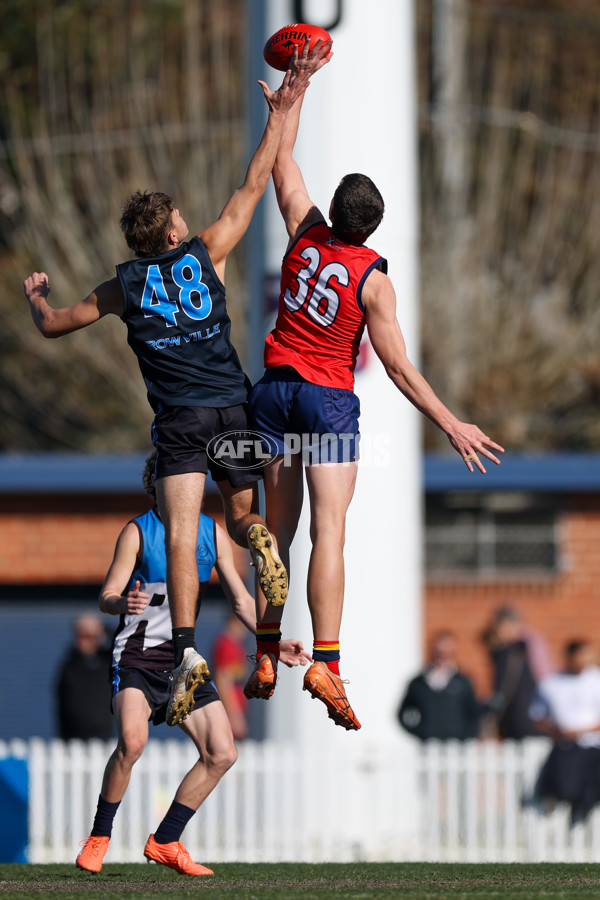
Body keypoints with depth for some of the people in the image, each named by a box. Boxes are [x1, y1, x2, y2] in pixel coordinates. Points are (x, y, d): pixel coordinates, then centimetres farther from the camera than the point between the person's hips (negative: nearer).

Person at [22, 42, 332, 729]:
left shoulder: (124, 286, 9)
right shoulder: (206, 254, 9)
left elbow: (52, 325, 18)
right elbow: (252, 189, 14)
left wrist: (36, 297, 41)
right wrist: (280, 114, 19)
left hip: (180, 417, -1)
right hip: (234, 407, 2)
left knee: (180, 535, -10)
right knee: (240, 517, 16)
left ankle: (185, 648, -29)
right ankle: (258, 541, -23)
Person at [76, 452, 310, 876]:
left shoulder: (212, 532, 8)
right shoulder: (138, 531, -5)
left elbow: (240, 599, 14)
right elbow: (107, 597, -10)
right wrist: (124, 604, -33)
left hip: (183, 658, 5)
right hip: (137, 655, -5)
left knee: (222, 753, -5)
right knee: (132, 740, -29)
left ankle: (164, 841, 8)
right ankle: (98, 838, -12)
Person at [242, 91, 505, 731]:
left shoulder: (306, 232, -3)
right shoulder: (374, 281, -11)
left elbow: (282, 162, 12)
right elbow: (398, 368, -11)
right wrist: (452, 426, -5)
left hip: (275, 389, 4)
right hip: (329, 399, -4)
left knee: (278, 528, 10)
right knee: (328, 531, -11)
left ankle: (266, 657, 10)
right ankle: (325, 662, -22)